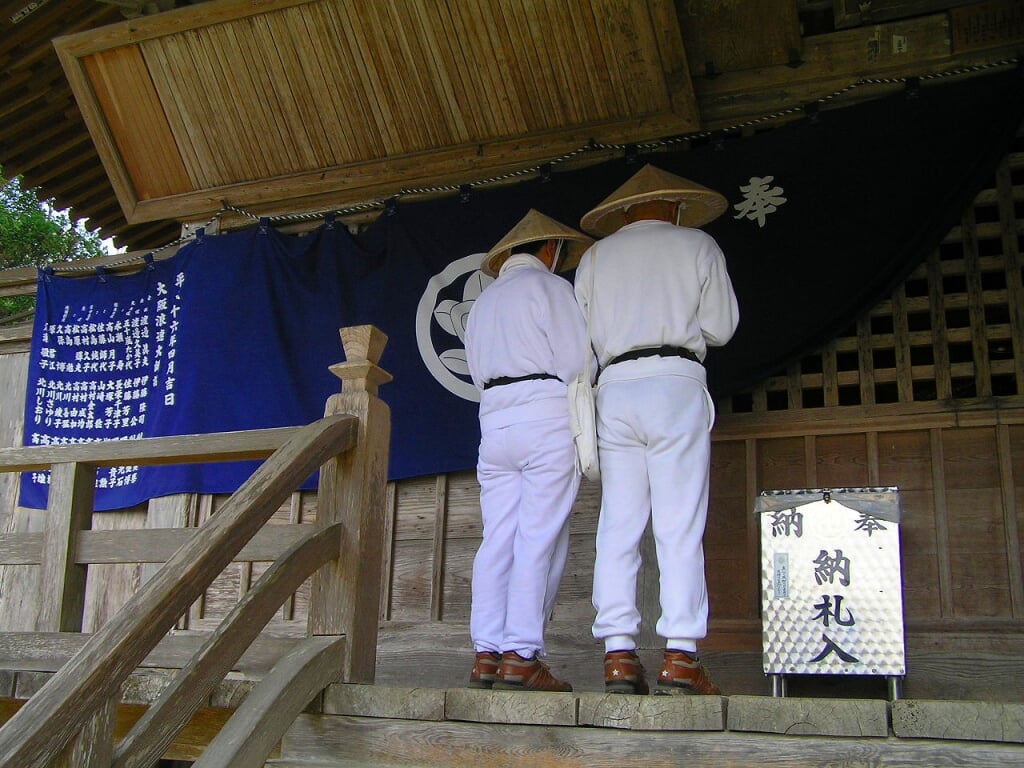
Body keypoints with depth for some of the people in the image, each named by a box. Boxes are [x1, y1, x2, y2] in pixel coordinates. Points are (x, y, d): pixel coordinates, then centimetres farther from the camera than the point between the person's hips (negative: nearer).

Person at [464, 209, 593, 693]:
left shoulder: (483, 301, 24)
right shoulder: (549, 286, 2)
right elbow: (576, 361, -6)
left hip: (494, 417, 7)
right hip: (547, 417, -7)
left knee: (498, 538, 2)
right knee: (540, 538, -8)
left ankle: (487, 653, -1)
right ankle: (521, 654, -11)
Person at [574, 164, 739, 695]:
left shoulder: (596, 256, 18)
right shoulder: (697, 244, 12)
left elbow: (584, 336, 13)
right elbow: (720, 327, 8)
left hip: (615, 387, 3)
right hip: (676, 383, -2)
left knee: (617, 525, 0)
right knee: (680, 525, -6)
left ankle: (619, 655, -3)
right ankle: (680, 657, -11)